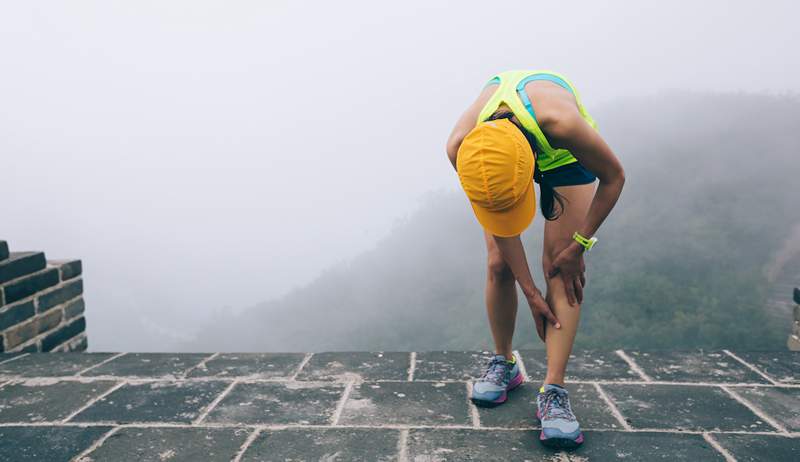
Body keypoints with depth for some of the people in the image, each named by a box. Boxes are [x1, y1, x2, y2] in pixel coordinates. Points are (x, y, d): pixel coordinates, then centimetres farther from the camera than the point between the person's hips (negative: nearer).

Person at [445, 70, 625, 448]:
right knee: (499, 264, -8)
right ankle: (503, 363, 14)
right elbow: (500, 226, -22)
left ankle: (554, 392, -16)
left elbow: (613, 177, -24)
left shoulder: (560, 121, -46)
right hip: (501, 154, 2)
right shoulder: (461, 147, -36)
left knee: (560, 266, -16)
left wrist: (578, 245, -20)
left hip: (564, 155, -2)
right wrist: (531, 292, -19)